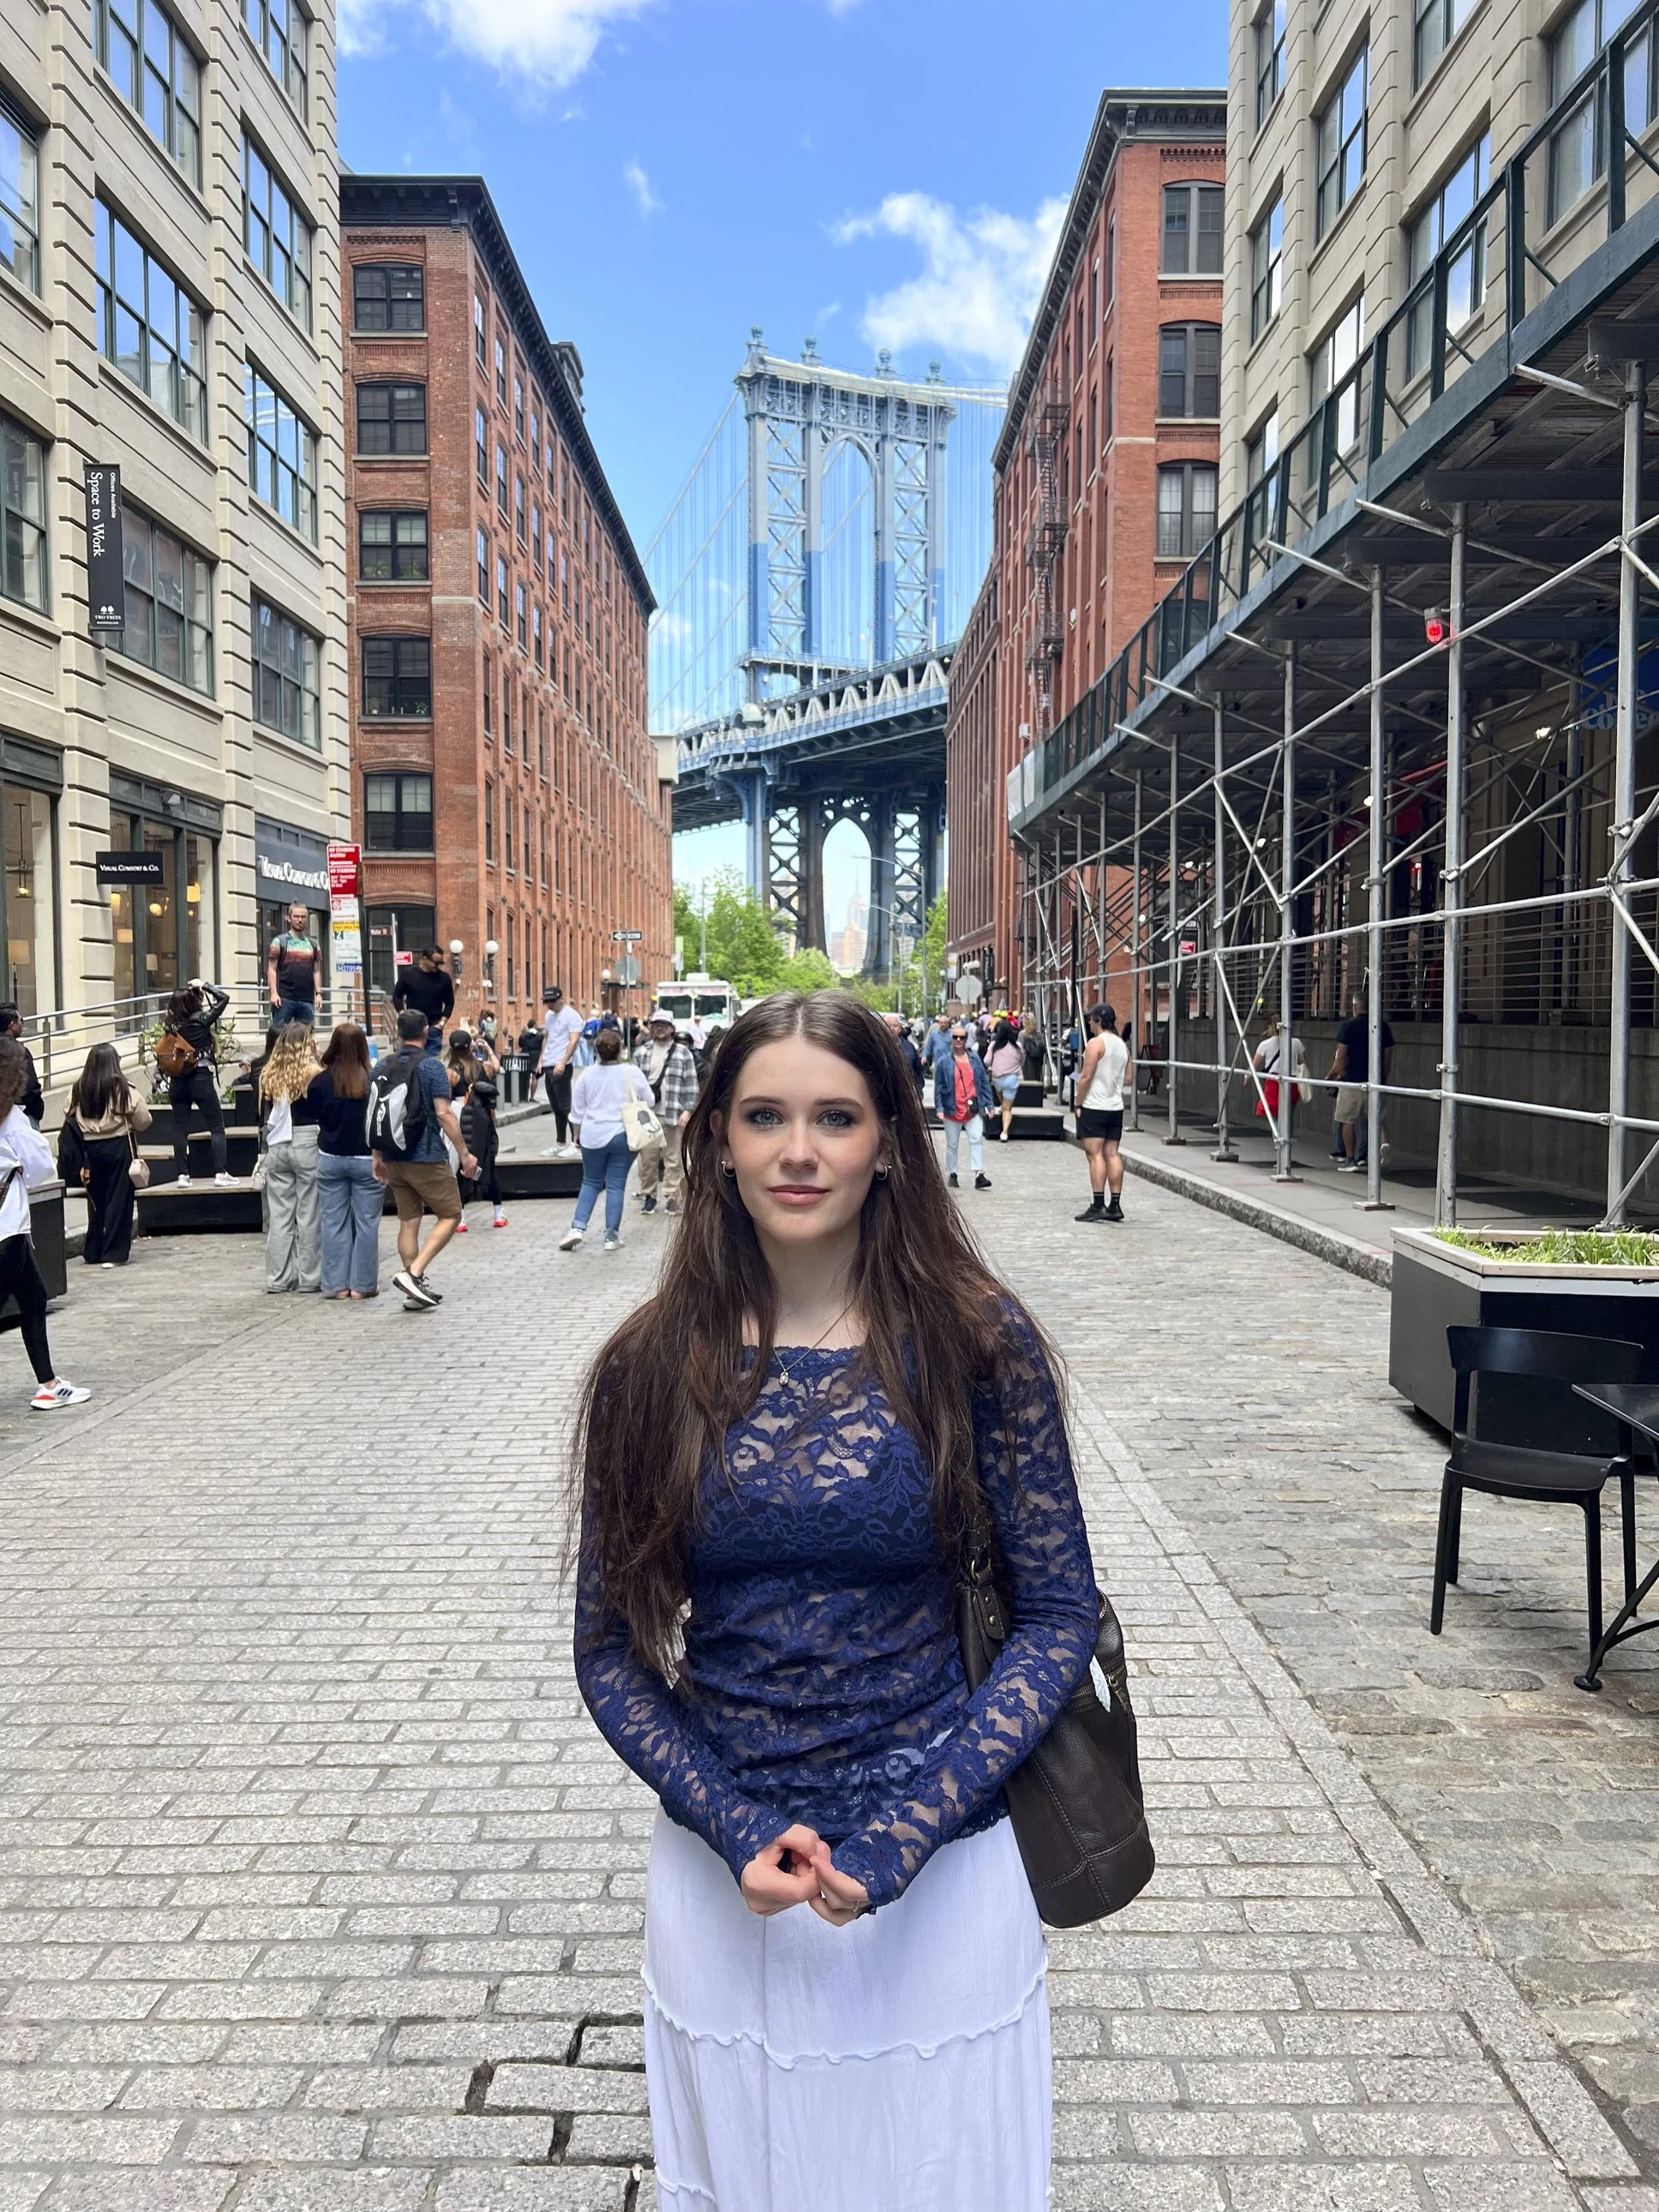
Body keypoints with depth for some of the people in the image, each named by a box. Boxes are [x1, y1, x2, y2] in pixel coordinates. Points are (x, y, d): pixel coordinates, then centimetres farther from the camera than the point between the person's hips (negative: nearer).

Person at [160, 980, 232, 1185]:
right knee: (217, 1127, 3)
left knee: (180, 1128, 9)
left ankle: (182, 1174, 10)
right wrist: (204, 986, 3)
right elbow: (224, 998, -5)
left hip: (177, 1081, 4)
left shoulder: (171, 1023, 0)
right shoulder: (201, 1020, -11)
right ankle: (220, 1172, -3)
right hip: (201, 1078, -4)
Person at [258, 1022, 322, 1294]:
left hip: (276, 1146, 4)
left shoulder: (268, 1074, 5)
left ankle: (277, 1278, 13)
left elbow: (263, 1114, 9)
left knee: (279, 1215, 9)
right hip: (308, 1143, -4)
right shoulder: (313, 1072, -9)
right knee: (309, 1214, 3)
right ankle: (309, 1277, 8)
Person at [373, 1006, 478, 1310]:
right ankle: (414, 1272, -11)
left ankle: (415, 1290, 13)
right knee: (450, 1216, 4)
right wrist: (464, 1154, -10)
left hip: (395, 1159, 6)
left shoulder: (383, 1068, 7)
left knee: (408, 1222, 11)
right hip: (427, 1157, -6)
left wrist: (378, 1157, 18)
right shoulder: (431, 1065, -10)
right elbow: (444, 1113, -15)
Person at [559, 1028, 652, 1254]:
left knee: (591, 1182, 15)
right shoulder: (632, 1072, -8)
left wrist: (578, 1133, 19)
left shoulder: (587, 1074, -3)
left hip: (593, 1137, 2)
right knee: (615, 1185, 4)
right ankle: (612, 1236, 7)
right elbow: (649, 1101, 4)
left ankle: (578, 1227, 4)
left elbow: (577, 1110, 5)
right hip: (623, 1135, -1)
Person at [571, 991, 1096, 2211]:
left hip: (940, 1871, -1)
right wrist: (736, 1829, -14)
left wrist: (901, 1833, -16)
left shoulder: (975, 1341, -11)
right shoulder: (654, 1368, -7)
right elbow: (611, 1649, -1)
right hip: (720, 1881, 2)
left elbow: (1059, 1615, -8)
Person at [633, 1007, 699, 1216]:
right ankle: (648, 1195, 14)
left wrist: (687, 1110, -8)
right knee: (647, 1157, 4)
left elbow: (691, 1085, 0)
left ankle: (671, 1197, 7)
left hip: (672, 1115, -2)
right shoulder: (642, 1052, 11)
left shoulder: (683, 1053, 2)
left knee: (672, 1158, 0)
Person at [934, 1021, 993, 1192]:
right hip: (952, 1110, -1)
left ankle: (979, 1175, -14)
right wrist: (939, 1108, -8)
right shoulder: (943, 1062, -1)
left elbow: (984, 1082, 9)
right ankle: (951, 1174, 22)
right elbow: (938, 1087, -1)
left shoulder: (975, 1059, 6)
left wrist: (988, 1104, 5)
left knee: (977, 1140, -11)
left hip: (973, 1109, 1)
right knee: (952, 1144, 9)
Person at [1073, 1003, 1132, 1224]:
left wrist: (1078, 1104, -9)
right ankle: (1115, 1206, 7)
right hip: (1116, 1107, 7)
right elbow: (1129, 1079, 14)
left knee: (1095, 1154, -7)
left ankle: (1097, 1205, -10)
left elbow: (1086, 1077, -15)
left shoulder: (1095, 1043, -11)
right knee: (1112, 1154, 8)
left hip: (1094, 1107, -7)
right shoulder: (1122, 1045, 12)